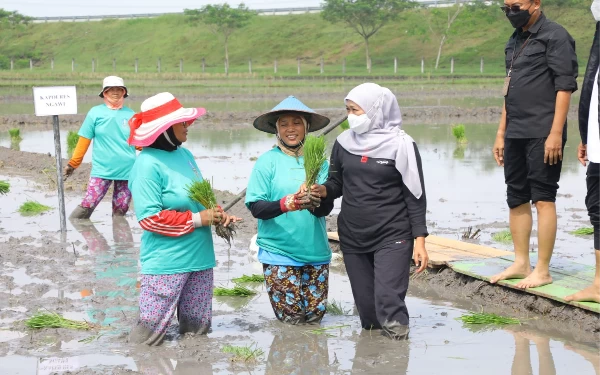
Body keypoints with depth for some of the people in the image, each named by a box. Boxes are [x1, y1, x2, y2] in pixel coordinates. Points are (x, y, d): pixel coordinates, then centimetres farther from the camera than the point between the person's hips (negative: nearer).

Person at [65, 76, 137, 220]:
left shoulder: (131, 115, 6)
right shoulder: (95, 113, 1)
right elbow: (84, 141, 1)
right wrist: (72, 164, -1)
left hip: (127, 171, 2)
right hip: (101, 170, -2)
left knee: (120, 213, 8)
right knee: (87, 205, -13)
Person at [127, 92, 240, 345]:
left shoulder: (185, 155, 9)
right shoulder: (148, 164, -15)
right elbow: (149, 217, -20)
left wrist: (216, 214, 0)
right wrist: (197, 219, -18)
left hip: (200, 257, 8)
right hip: (166, 263, -8)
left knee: (198, 329, 14)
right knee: (149, 335, -6)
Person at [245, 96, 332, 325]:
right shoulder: (267, 161, -3)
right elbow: (256, 207, -8)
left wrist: (316, 202, -26)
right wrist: (285, 204, -26)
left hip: (315, 251, 3)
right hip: (279, 252, -3)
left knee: (315, 314, 7)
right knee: (290, 317, -2)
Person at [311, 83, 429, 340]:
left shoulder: (401, 145, -5)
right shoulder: (344, 143, 7)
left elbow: (415, 196, -3)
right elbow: (337, 183, 15)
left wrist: (419, 240, -7)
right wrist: (323, 191, -9)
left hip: (392, 238, -4)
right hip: (352, 239, 4)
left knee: (389, 302, -13)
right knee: (366, 309, 7)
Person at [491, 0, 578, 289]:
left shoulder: (555, 36, -7)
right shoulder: (515, 42, 17)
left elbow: (565, 87, -13)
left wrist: (556, 133, -19)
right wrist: (501, 133, 18)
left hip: (542, 134, -8)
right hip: (515, 134, 8)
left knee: (543, 199, -5)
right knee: (516, 199, 10)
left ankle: (543, 270, -1)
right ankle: (521, 263, 18)